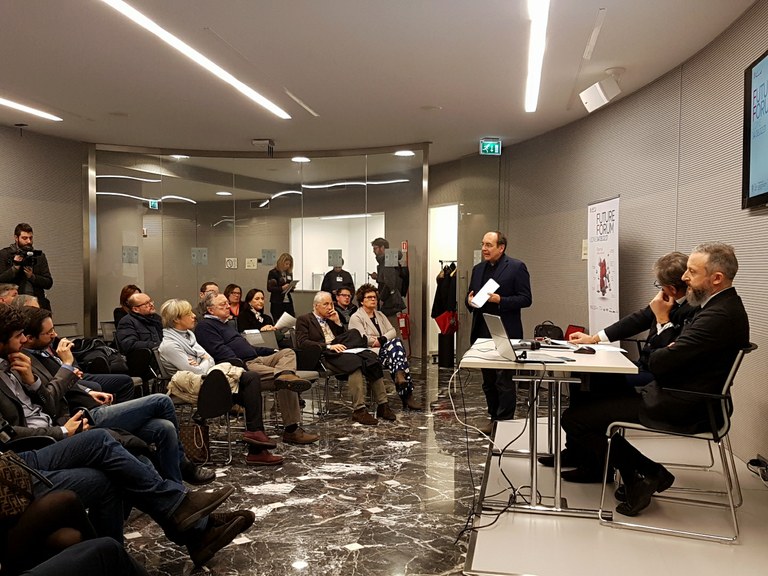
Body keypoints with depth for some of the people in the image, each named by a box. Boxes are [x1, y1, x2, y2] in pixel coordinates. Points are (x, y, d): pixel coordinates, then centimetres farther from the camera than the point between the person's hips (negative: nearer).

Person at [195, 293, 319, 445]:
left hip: (255, 360, 10)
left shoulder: (227, 324, 31)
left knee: (288, 352, -12)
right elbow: (220, 351, -15)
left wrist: (272, 352, 26)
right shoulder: (205, 326, 0)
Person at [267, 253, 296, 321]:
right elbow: (269, 288, -10)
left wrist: (292, 287, -1)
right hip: (277, 303, -5)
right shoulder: (273, 273, -4)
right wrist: (282, 288, -20)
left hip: (288, 302, 5)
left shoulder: (289, 273, 12)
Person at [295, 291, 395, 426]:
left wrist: (337, 322, 13)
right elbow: (302, 342, -7)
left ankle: (382, 405, -21)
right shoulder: (304, 319, 9)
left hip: (341, 350, 6)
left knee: (371, 359, -21)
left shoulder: (330, 319, 29)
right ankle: (358, 410, -34)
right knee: (355, 363, -34)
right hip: (325, 355, -6)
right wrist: (329, 346, -16)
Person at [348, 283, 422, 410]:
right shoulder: (356, 318, 4)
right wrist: (385, 341, -8)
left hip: (384, 352, 6)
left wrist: (382, 339, -12)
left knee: (397, 342, -29)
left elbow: (392, 331, 10)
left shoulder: (380, 315, 26)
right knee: (396, 342, -31)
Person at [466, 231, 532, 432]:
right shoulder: (478, 269, 14)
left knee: (504, 380, -3)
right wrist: (470, 301, -3)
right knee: (488, 381, 13)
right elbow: (470, 296, 20)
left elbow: (526, 299, -10)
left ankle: (505, 421, 6)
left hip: (504, 334, -7)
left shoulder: (517, 267, -6)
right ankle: (494, 418, 24)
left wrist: (500, 300, -21)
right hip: (482, 333, 7)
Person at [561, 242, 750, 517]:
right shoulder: (722, 306, 10)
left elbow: (659, 362, -24)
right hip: (679, 398, 11)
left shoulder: (720, 316, -24)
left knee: (573, 418, -11)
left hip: (676, 409, -11)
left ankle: (643, 474, 3)